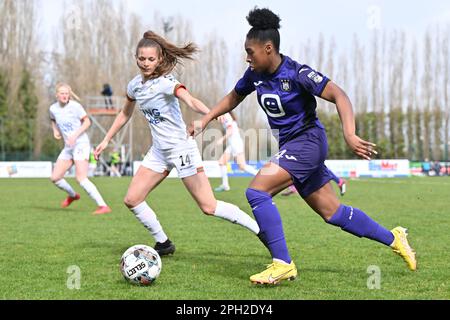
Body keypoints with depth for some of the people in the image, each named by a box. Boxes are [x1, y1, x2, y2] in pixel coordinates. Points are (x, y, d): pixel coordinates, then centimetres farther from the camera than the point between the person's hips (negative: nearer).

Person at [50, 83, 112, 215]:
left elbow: (87, 122, -6)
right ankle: (72, 195, 35)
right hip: (68, 147, 7)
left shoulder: (75, 106, -11)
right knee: (55, 178, 7)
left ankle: (103, 206, -22)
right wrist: (55, 131, 6)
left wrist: (75, 135, -18)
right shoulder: (53, 108, 5)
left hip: (81, 144, -7)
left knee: (81, 178, -21)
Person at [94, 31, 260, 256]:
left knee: (209, 207, -11)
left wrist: (212, 114, -55)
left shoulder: (165, 82, -17)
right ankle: (163, 243, 16)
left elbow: (190, 100, -36)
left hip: (181, 148, -7)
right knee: (132, 200, 1)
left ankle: (263, 232, 0)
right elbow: (125, 114, 24)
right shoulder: (135, 85, 5)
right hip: (159, 151, 8)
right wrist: (106, 141, 25)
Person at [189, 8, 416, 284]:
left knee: (257, 191, -20)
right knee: (333, 213, 12)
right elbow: (233, 98, 21)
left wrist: (350, 134, -36)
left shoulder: (297, 74, -19)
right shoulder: (255, 75, 2)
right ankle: (393, 238, 27)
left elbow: (339, 95, -23)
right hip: (291, 146, 8)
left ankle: (283, 264, -15)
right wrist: (204, 121, 12)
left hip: (307, 141, -8)